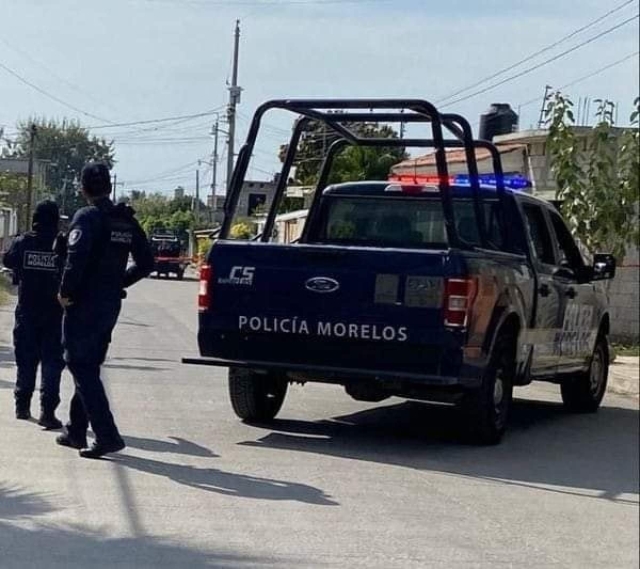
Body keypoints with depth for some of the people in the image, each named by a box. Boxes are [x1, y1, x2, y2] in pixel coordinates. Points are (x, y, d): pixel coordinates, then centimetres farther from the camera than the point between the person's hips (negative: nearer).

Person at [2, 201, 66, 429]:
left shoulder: (22, 242, -5)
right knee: (52, 363, 1)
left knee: (26, 361, 16)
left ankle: (22, 406, 24)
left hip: (26, 312, 2)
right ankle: (47, 411, -8)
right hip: (54, 313, -2)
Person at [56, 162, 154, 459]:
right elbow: (145, 263, 12)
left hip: (84, 303, -7)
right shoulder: (127, 221, 10)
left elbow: (77, 256, -27)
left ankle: (107, 436, -14)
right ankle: (76, 431, 27)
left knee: (82, 368, -5)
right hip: (111, 304, 8)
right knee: (89, 366, 19)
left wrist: (66, 291, -16)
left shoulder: (87, 217, -12)